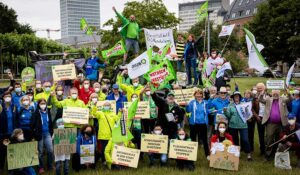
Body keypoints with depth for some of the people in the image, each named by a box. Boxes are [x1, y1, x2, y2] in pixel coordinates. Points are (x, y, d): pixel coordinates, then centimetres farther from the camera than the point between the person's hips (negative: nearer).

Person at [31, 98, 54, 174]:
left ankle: (50, 165, 16)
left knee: (50, 150, 0)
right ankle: (41, 167, 20)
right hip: (40, 134, -3)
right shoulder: (36, 113, -9)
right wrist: (35, 134, -13)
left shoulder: (48, 112, 4)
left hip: (47, 133, 3)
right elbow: (33, 125, -11)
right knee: (40, 152, 7)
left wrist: (51, 133, 10)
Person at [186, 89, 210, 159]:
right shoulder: (192, 102, 1)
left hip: (203, 123, 0)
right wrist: (187, 105, -26)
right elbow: (188, 110, -9)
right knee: (193, 139, 10)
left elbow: (207, 112, 10)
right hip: (193, 123, 0)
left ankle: (207, 154, 14)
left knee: (204, 139, 4)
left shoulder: (205, 103, 4)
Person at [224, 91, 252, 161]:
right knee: (234, 140, 9)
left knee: (245, 139, -8)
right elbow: (228, 115, 0)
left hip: (243, 125, -1)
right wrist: (225, 111, -18)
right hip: (233, 125, 1)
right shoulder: (230, 105, 7)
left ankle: (248, 154, 1)